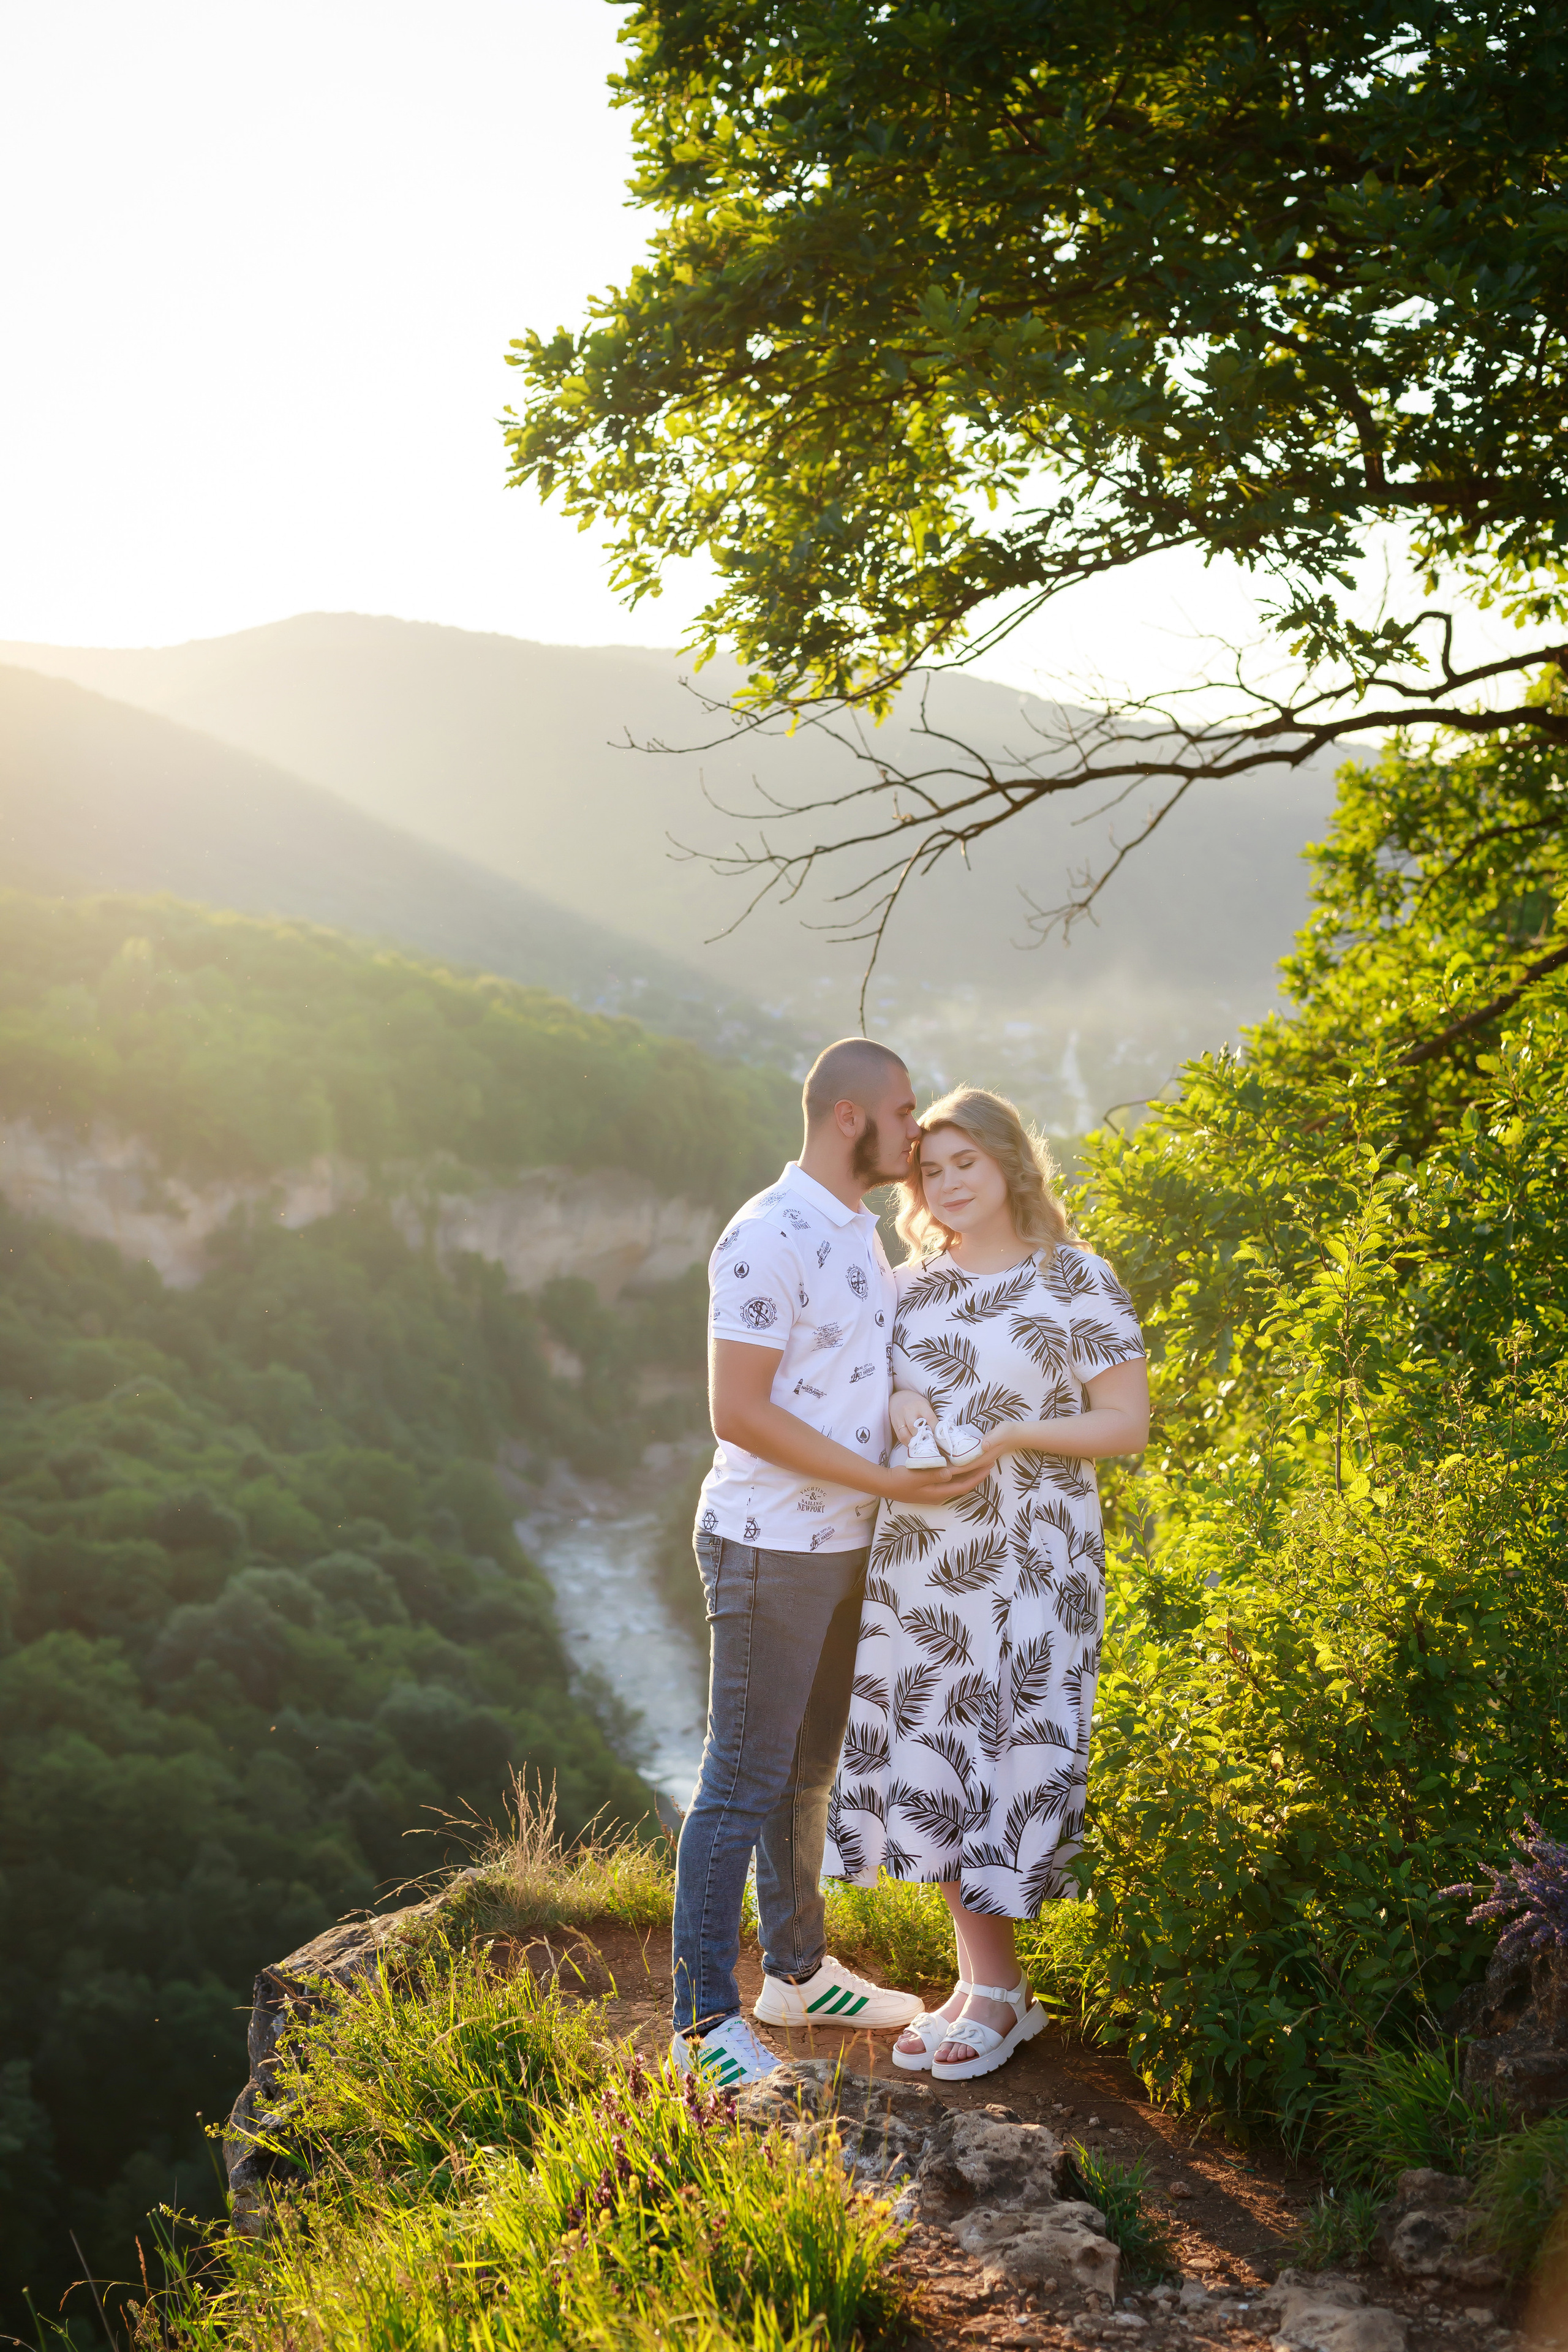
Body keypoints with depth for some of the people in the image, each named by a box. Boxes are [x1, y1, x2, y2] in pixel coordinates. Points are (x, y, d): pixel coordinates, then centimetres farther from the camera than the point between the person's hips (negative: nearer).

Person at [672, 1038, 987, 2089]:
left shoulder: (862, 1232, 12)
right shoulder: (768, 1238, -19)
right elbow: (737, 1413, -23)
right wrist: (886, 1481, -23)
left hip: (844, 1544, 9)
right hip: (768, 1548, -9)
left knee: (810, 1768, 19)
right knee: (745, 1782, -3)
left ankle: (798, 1971, 32)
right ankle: (706, 2017, 5)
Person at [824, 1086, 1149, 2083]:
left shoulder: (1077, 1281, -4)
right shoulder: (913, 1282, 11)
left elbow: (1127, 1423, -5)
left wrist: (1012, 1436, -18)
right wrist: (895, 1403, -5)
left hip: (1029, 1560, -5)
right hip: (917, 1554, 5)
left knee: (1010, 1758, -2)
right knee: (928, 1762, 6)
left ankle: (996, 1996, 13)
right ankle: (987, 1980, 19)